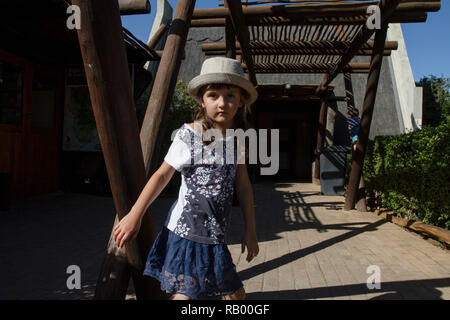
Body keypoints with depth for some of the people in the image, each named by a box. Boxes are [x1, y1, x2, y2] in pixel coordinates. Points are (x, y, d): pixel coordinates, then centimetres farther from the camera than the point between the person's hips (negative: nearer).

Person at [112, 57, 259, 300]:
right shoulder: (188, 135, -11)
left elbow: (243, 186, 7)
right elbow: (162, 174, -5)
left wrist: (250, 230, 8)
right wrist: (134, 216, -4)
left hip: (214, 235, 5)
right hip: (185, 231, -5)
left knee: (235, 294, 14)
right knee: (184, 294, -2)